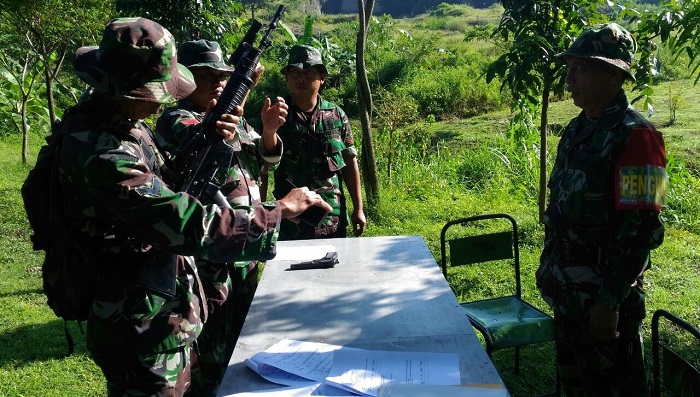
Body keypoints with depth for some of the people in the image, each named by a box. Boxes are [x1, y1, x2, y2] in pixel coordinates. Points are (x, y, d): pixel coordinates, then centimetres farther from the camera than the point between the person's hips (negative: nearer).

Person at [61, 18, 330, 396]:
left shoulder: (120, 119, 0)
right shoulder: (101, 155, -30)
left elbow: (162, 183, 14)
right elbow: (187, 224, -32)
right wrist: (279, 209, -22)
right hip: (143, 327, -9)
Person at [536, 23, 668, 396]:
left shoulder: (635, 136, -18)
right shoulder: (576, 130, 8)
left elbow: (640, 230, -22)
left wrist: (610, 301, -21)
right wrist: (549, 269, 15)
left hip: (604, 294, -8)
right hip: (568, 291, 8)